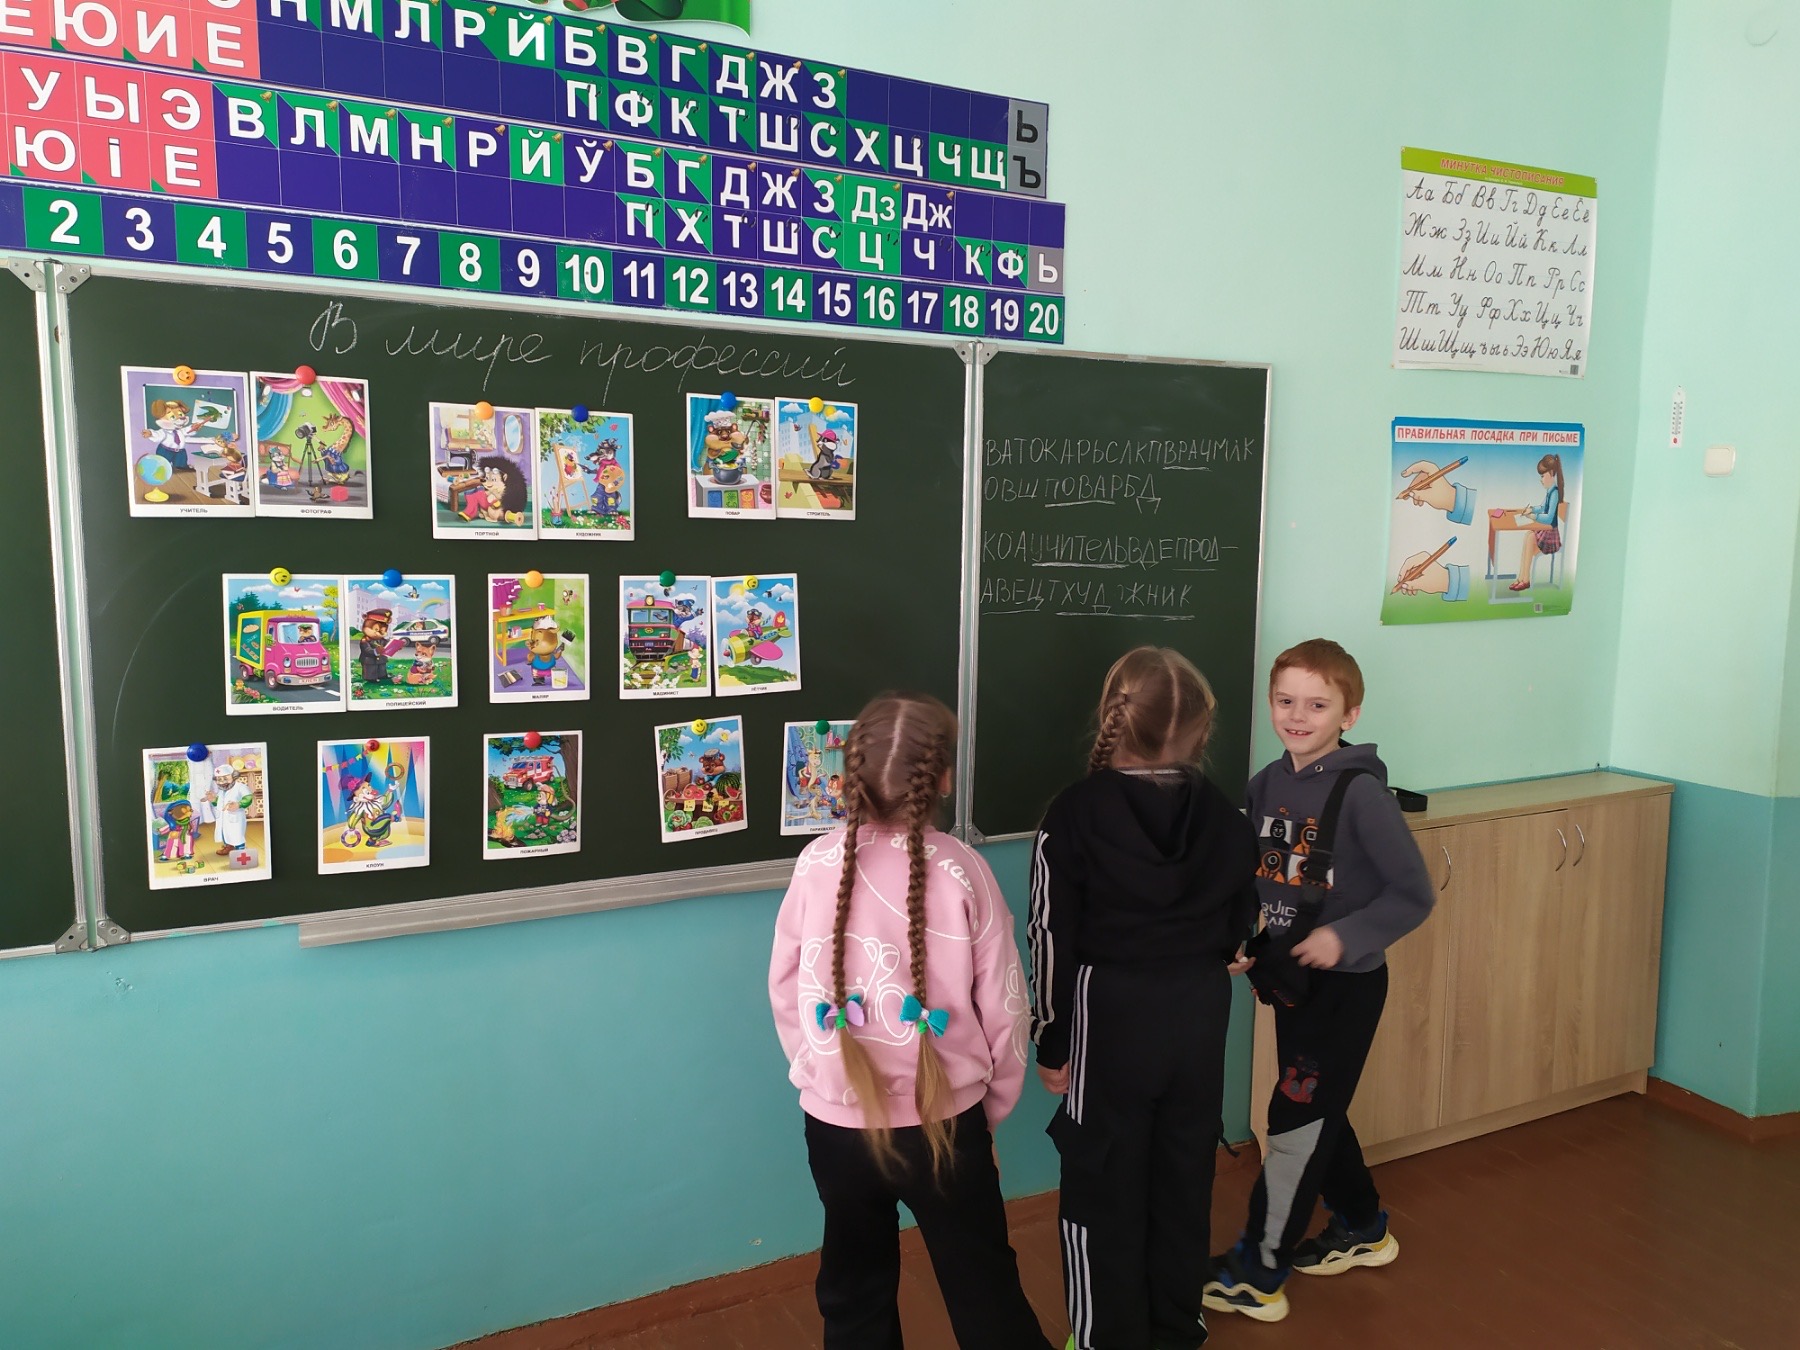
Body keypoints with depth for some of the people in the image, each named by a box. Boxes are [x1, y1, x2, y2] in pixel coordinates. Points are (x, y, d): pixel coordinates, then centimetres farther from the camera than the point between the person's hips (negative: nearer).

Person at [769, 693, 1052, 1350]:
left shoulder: (818, 863, -11)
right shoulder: (961, 869, -15)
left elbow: (785, 989, -1)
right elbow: (1002, 1007, -7)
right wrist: (991, 1109, 9)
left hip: (837, 1123, 2)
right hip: (945, 1122, -2)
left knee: (856, 1295, 22)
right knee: (983, 1291, 17)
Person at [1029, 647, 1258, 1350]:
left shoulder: (1075, 813, -16)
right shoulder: (1226, 816, -4)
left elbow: (1054, 939, -13)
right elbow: (1240, 922, 7)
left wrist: (1051, 1042, -2)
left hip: (1111, 1018, -4)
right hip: (1200, 1017, 5)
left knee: (1105, 1191, 11)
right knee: (1185, 1179, 19)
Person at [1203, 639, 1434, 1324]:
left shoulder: (1361, 791, -19)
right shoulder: (1266, 784, -1)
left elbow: (1413, 895, -15)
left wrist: (1344, 936, -24)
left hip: (1346, 984, -6)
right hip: (1289, 979, 6)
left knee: (1296, 1120, 0)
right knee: (1318, 1114, 20)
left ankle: (1256, 1275, 14)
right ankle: (1363, 1228, 43)